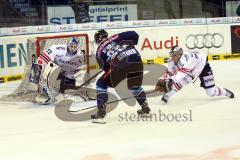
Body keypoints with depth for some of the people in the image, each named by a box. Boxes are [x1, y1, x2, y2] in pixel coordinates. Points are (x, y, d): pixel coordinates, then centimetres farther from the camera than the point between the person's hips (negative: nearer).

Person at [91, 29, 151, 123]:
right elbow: (134, 35, 15)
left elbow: (106, 68, 18)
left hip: (120, 65, -3)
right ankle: (145, 107, 35)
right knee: (135, 86, 32)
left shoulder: (99, 51, 21)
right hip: (136, 61, 3)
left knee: (101, 84, 14)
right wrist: (131, 46, 32)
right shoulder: (117, 37, 25)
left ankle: (101, 113, 5)